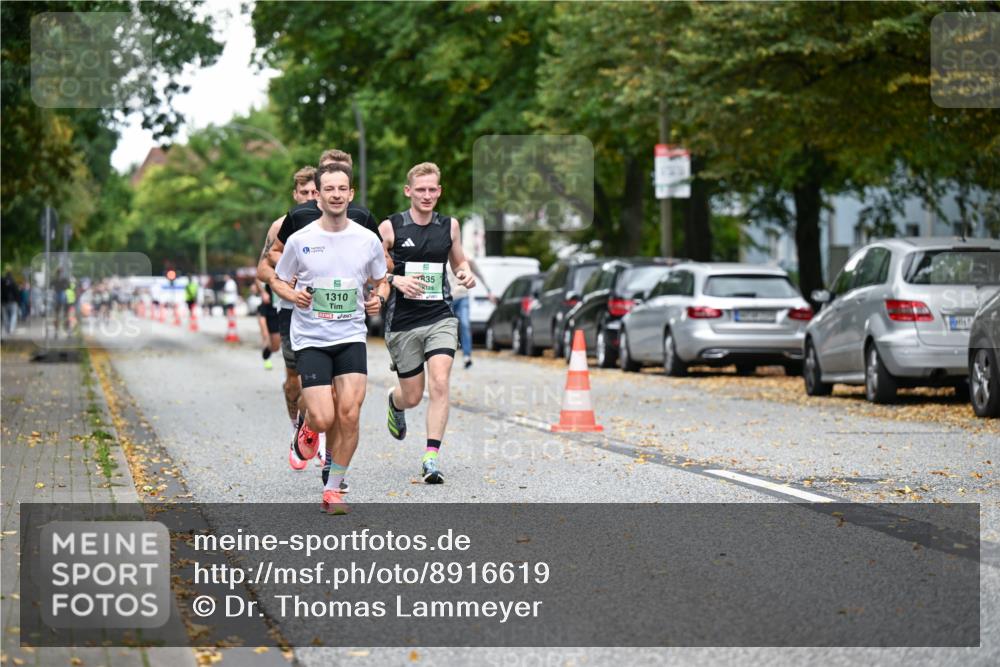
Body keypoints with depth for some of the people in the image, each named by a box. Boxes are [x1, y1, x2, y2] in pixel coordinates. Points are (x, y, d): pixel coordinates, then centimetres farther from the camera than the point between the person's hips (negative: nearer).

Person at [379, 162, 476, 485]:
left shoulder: (450, 225, 7)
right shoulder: (390, 227, -3)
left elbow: (459, 261, 22)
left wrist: (467, 274, 0)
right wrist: (396, 280, -19)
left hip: (440, 316, 1)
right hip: (402, 321, -1)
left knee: (439, 384, -18)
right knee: (412, 396, 7)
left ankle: (431, 458, -16)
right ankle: (395, 401, 46)